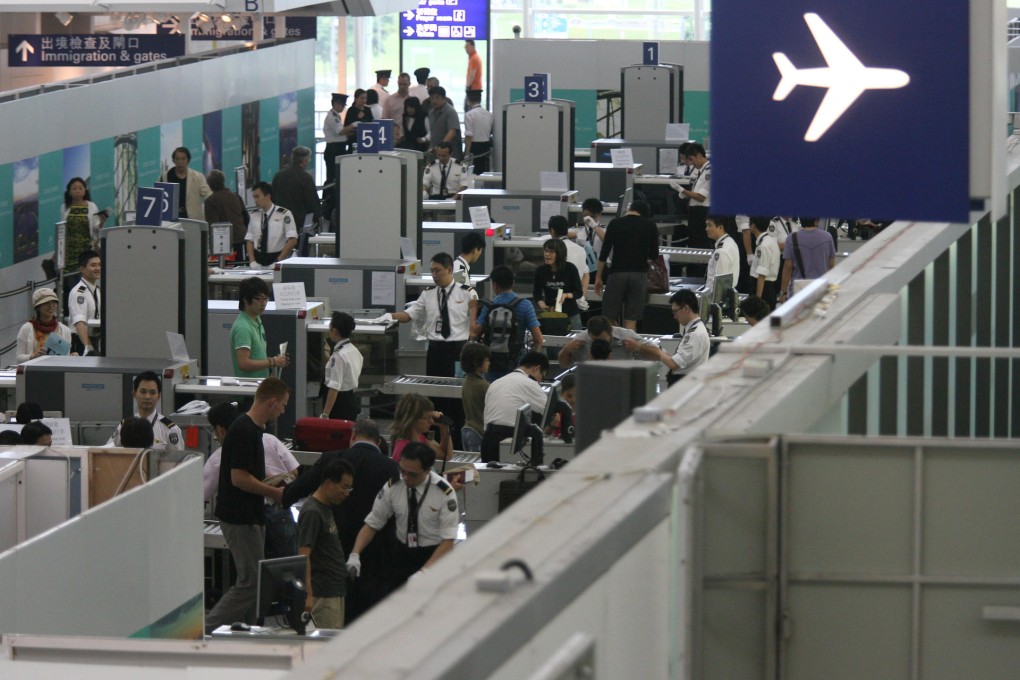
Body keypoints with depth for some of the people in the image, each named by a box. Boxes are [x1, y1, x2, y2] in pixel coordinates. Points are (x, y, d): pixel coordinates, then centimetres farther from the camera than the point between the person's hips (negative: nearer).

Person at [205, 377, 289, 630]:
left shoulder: (252, 429, 12)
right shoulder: (244, 431, -20)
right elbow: (239, 478, -23)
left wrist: (273, 486, 13)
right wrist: (275, 492, -13)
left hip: (249, 517, 10)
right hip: (240, 519, -10)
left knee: (252, 581, 12)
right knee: (250, 582, -8)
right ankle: (207, 629, -6)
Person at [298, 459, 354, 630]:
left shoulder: (327, 508, 14)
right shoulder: (312, 512, -15)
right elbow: (303, 555, -20)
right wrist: (308, 595, -25)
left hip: (336, 590, 10)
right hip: (323, 593, -10)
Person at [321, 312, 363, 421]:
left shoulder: (338, 356, -20)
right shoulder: (355, 351, 8)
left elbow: (334, 387, -23)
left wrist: (325, 414, -23)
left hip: (340, 403, -9)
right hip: (352, 399, 9)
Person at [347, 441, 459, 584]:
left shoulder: (445, 492, -15)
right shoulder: (393, 486, -6)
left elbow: (448, 540, -15)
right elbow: (371, 524, -2)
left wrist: (425, 571, -27)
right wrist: (355, 555, -19)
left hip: (435, 556, -3)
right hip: (403, 554, 3)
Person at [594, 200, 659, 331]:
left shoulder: (615, 224, 0)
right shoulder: (650, 226, 2)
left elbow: (604, 253, -1)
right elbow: (654, 255, 7)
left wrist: (598, 277, 7)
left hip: (618, 274, -1)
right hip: (639, 274, 1)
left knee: (610, 319, 5)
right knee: (631, 321, 2)